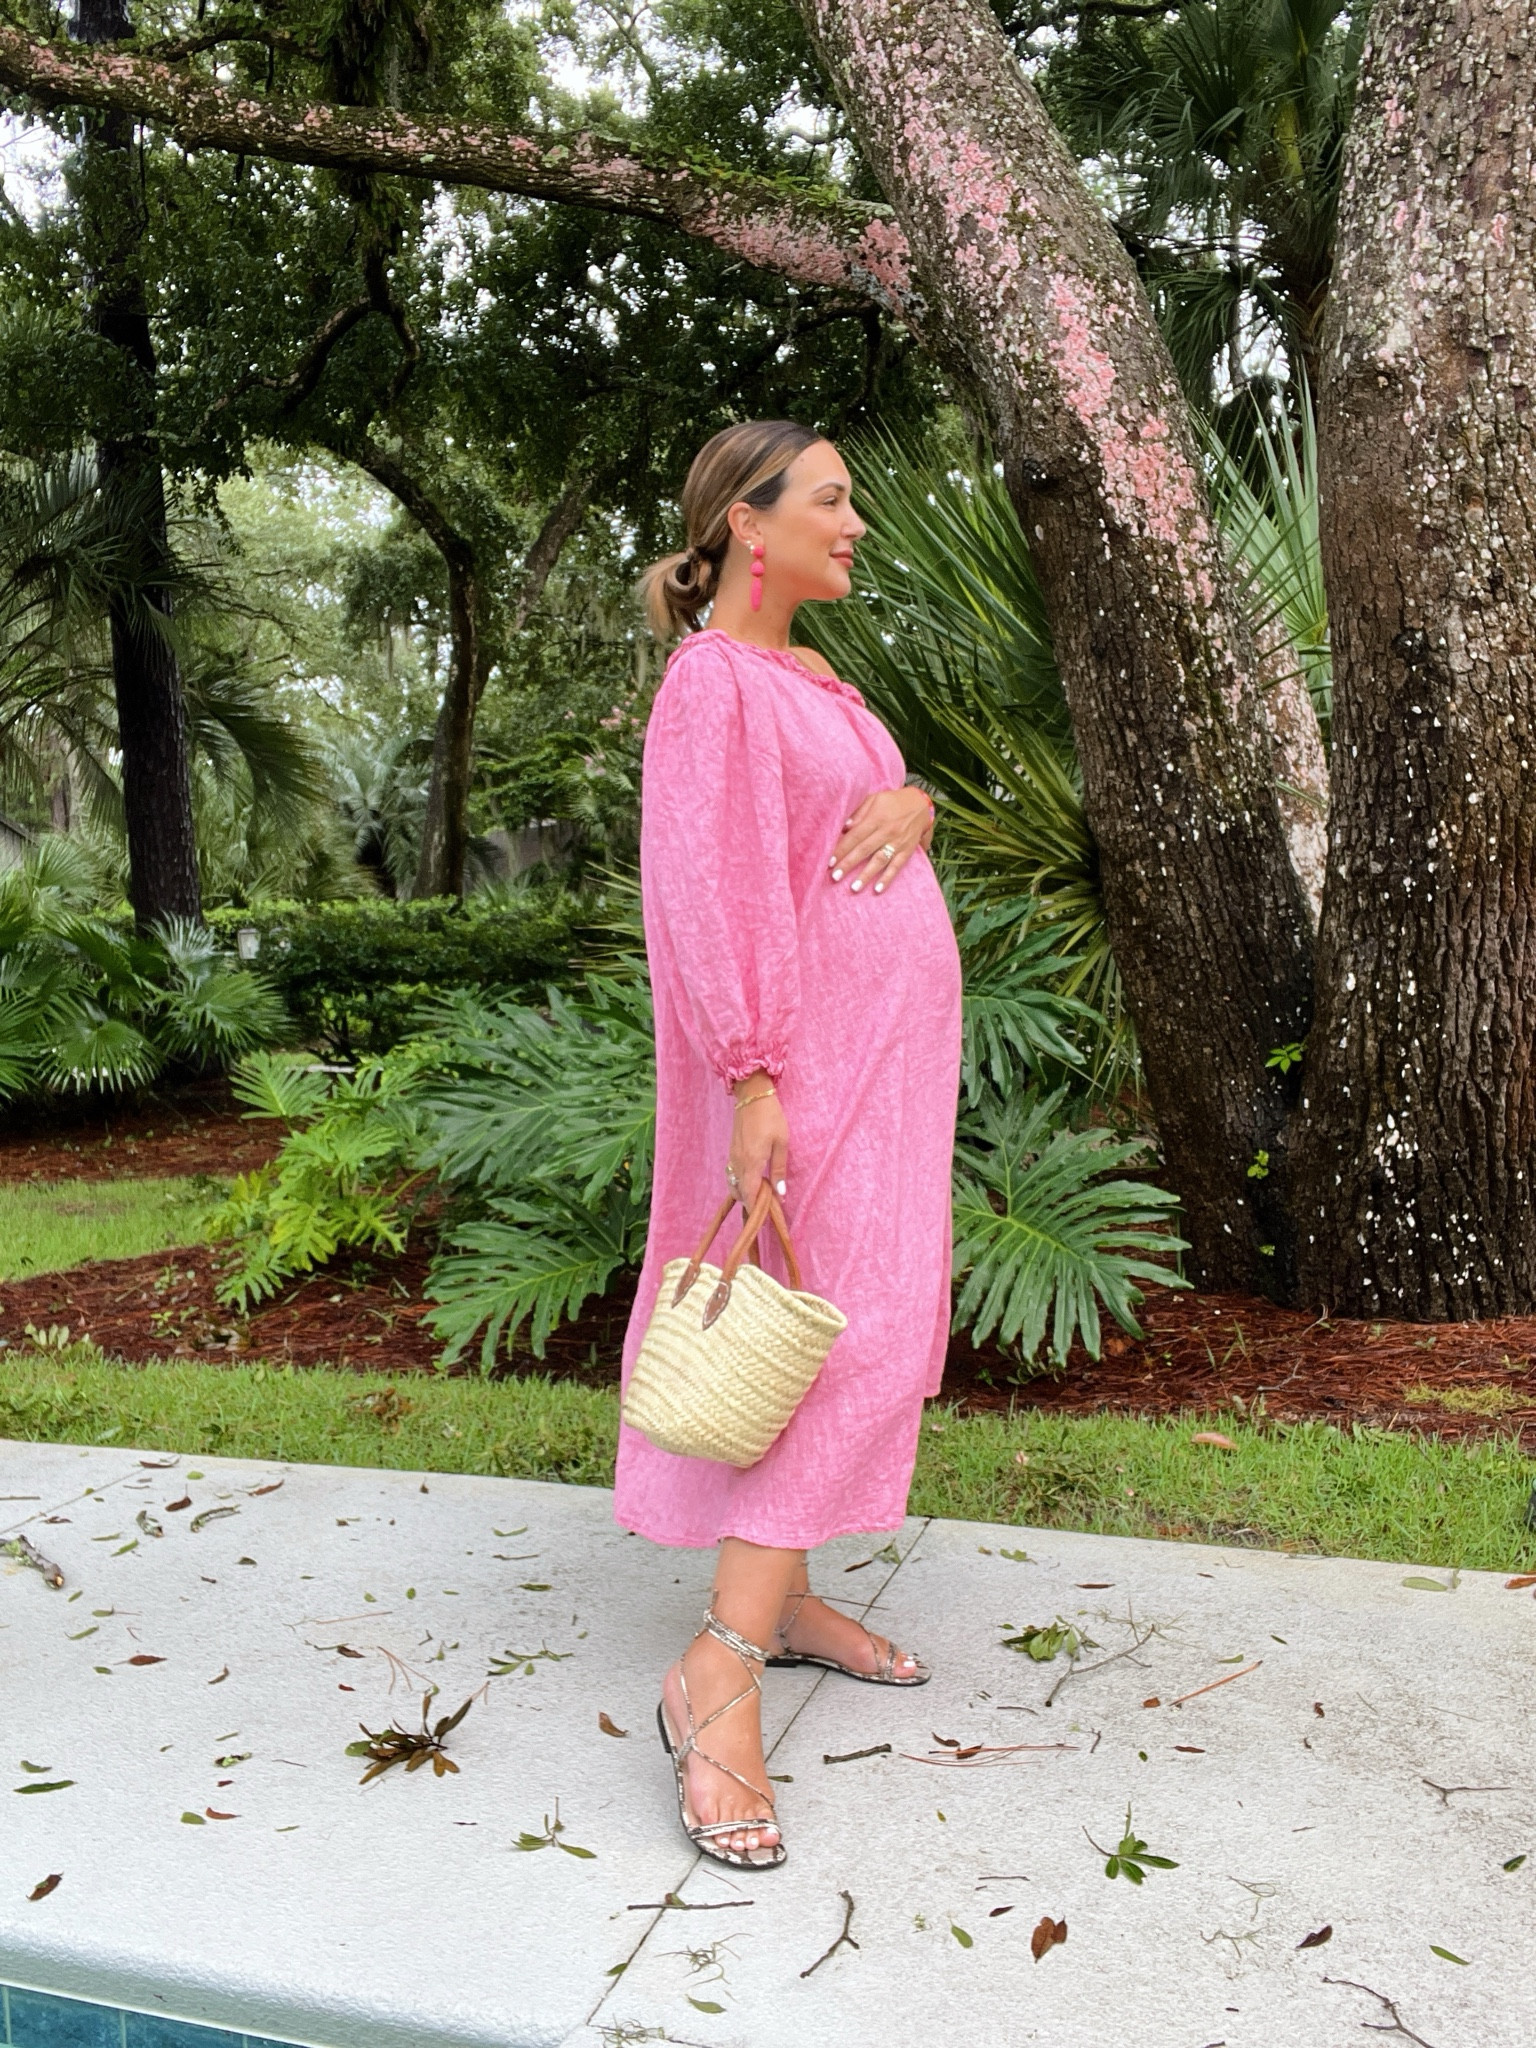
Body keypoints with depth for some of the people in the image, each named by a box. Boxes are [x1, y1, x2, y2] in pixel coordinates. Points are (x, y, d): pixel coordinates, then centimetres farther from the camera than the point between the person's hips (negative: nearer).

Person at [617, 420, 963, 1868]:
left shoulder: (810, 677, 18)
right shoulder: (711, 680, -11)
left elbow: (887, 800, 21)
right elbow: (702, 888, -18)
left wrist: (908, 803, -5)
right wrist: (753, 1077, -25)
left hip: (884, 1041, 10)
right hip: (809, 1050, -9)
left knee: (859, 1329, 11)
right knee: (855, 1332, -15)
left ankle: (780, 1595, 22)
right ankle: (718, 1673, -13)